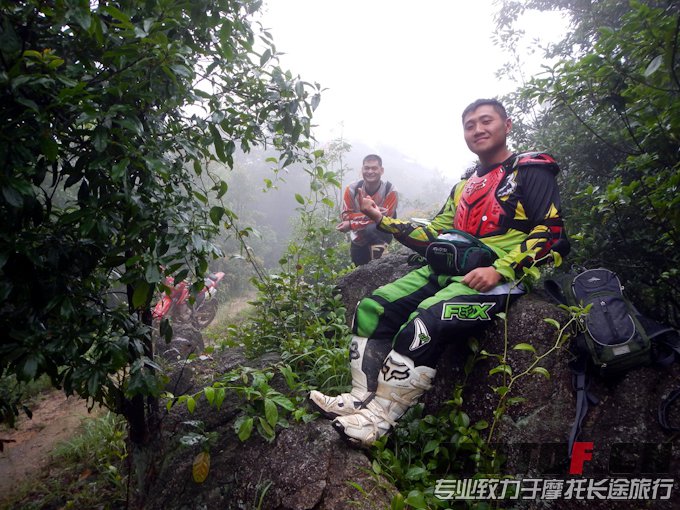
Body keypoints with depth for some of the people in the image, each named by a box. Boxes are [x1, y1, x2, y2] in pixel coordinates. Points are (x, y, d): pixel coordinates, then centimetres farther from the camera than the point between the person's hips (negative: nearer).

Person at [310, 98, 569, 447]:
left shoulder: (530, 171, 4)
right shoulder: (464, 187, 25)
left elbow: (550, 232, -8)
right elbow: (434, 238, 20)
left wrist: (500, 270, -20)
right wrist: (382, 219, 12)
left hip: (498, 278, -7)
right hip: (449, 270, 8)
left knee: (422, 325, -30)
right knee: (373, 309, -7)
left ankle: (377, 421, -19)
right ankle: (361, 398, -2)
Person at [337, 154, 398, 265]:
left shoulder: (390, 190, -20)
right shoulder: (352, 189, -13)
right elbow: (346, 216, -18)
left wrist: (351, 224, -29)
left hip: (381, 234, -3)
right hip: (358, 240, 4)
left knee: (371, 229, -37)